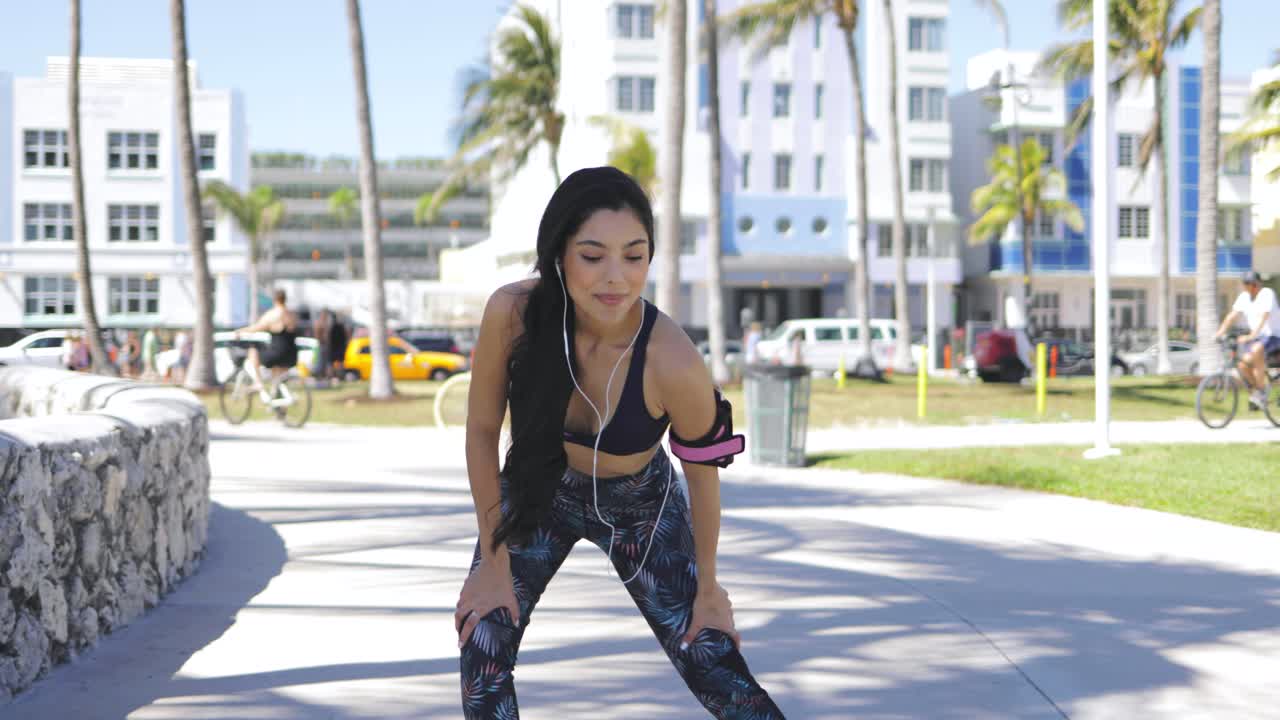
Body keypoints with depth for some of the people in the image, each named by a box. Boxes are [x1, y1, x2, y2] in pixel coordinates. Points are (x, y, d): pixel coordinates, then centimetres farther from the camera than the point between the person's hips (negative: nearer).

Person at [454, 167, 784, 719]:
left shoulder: (673, 364, -34)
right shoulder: (512, 313, -30)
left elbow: (703, 477, -16)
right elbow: (482, 430, -15)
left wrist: (708, 586, -2)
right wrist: (494, 560, -8)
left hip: (639, 508, -2)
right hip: (537, 494, 2)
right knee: (482, 647, -11)